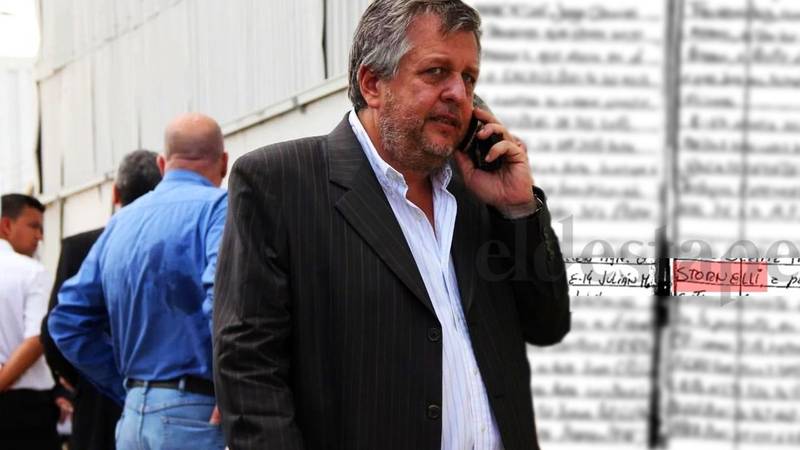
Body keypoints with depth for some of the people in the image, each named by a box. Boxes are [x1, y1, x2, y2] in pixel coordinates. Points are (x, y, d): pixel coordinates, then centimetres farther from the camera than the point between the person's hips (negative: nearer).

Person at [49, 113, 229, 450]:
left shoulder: (121, 222, 15)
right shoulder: (219, 206, -6)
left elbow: (67, 322, 15)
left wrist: (131, 389, 16)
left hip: (133, 420, 7)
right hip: (197, 417, -7)